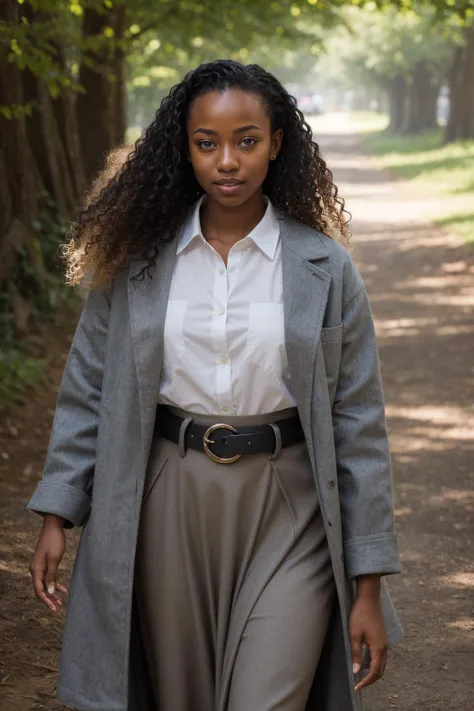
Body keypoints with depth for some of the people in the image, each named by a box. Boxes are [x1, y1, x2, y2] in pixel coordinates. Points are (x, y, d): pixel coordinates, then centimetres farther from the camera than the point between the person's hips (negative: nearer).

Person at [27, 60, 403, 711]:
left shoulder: (324, 267, -4)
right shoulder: (137, 257, 1)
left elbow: (358, 422, -3)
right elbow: (88, 388, 7)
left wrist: (369, 586, -4)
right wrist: (56, 517, 0)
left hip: (287, 510, -2)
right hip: (168, 506, 2)